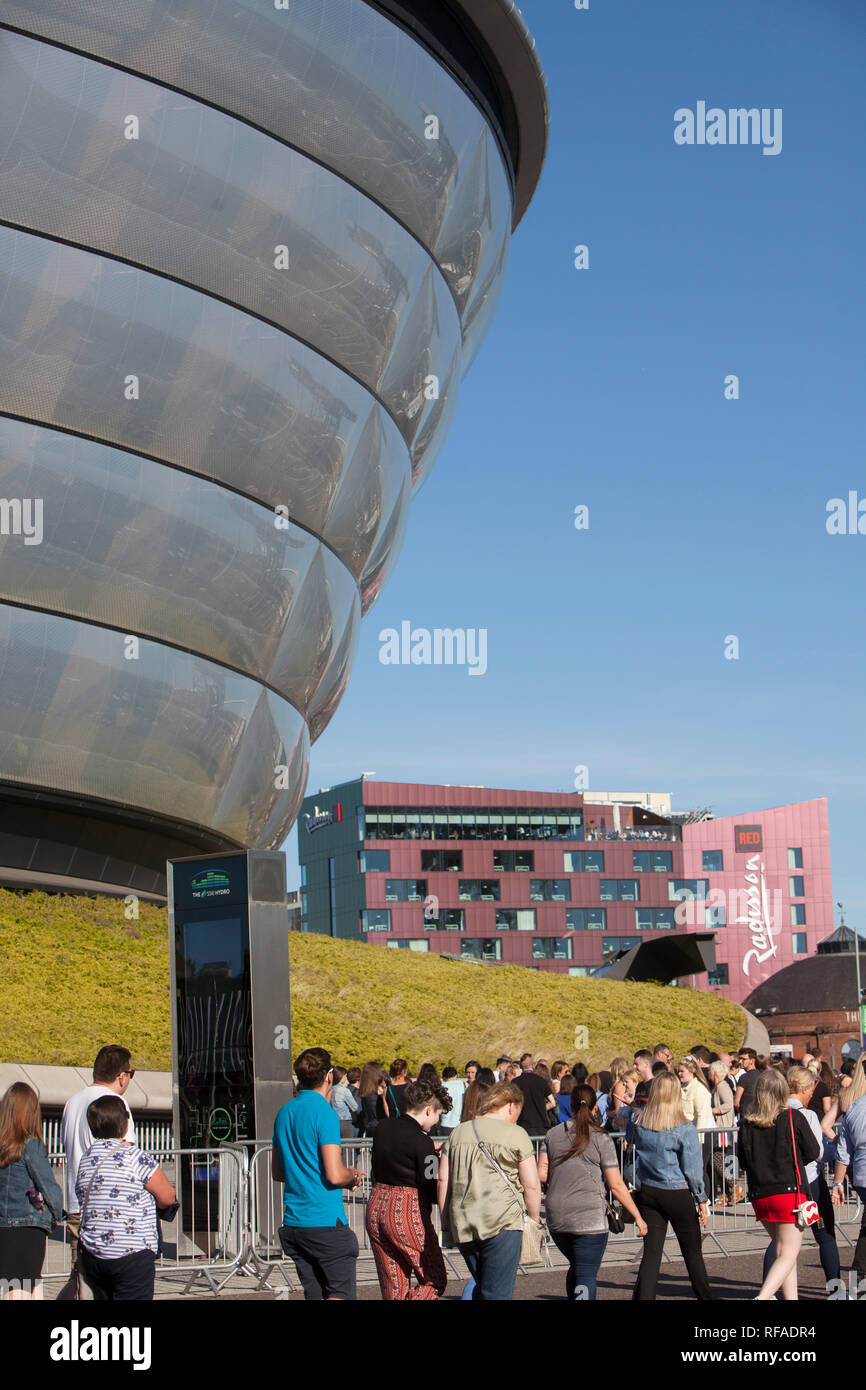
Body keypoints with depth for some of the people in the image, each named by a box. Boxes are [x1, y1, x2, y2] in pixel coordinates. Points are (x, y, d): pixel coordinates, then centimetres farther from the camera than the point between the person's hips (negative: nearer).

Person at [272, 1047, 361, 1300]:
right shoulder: (324, 1113, -13)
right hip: (326, 1221, -7)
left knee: (314, 1296, 11)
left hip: (293, 1223, 7)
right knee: (341, 1294, -1)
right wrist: (353, 1175, 2)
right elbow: (335, 1175, -18)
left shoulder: (285, 1112, 12)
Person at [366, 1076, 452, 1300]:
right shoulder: (421, 1142, -16)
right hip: (408, 1214, -7)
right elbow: (432, 1192, -15)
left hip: (376, 1208, 7)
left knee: (393, 1287, 13)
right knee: (434, 1281, 5)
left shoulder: (382, 1128, 5)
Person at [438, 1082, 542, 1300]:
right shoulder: (515, 1134, 0)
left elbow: (443, 1180, 11)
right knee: (497, 1293, -4)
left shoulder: (458, 1133, 14)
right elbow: (531, 1185, -2)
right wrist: (535, 1220, 11)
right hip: (502, 1221, -5)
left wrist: (446, 1221, 16)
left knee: (481, 1288, 19)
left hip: (462, 1224, 5)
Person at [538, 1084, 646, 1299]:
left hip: (556, 1217, 4)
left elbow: (541, 1175, 1)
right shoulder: (601, 1140, -4)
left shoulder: (553, 1135, 7)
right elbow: (616, 1185, -5)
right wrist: (637, 1216, 2)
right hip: (590, 1217, -4)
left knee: (576, 1267, 23)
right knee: (587, 1276, -3)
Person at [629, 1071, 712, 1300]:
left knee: (651, 1253, 6)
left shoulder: (638, 1121, -5)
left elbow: (630, 1141, 16)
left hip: (647, 1193, 3)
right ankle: (704, 1296, 21)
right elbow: (692, 1168, -9)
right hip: (678, 1195, -3)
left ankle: (643, 1296, -3)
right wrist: (701, 1200, 0)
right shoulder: (685, 1130, -14)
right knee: (693, 1253, 11)